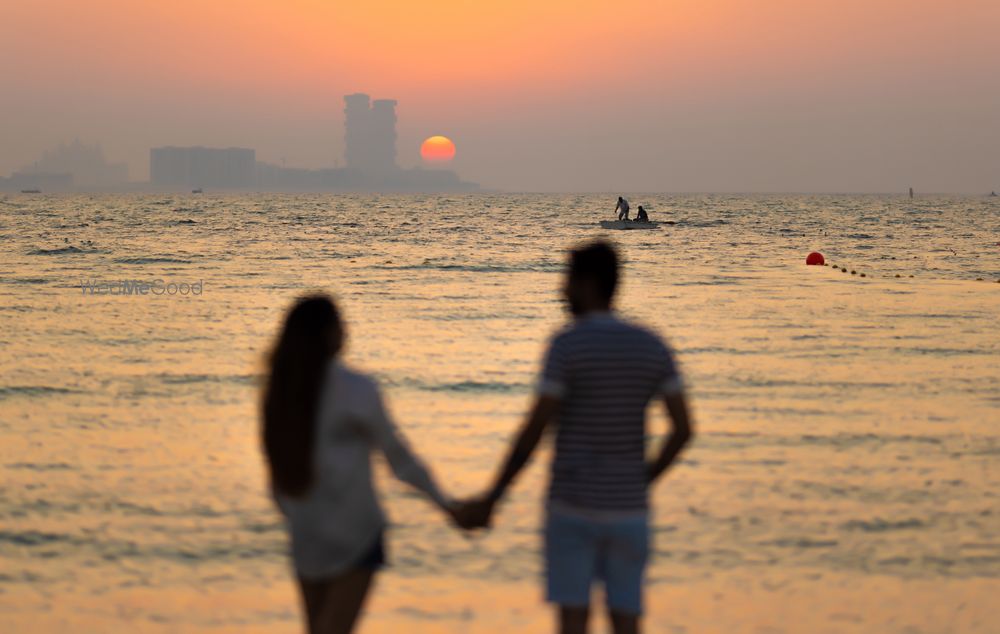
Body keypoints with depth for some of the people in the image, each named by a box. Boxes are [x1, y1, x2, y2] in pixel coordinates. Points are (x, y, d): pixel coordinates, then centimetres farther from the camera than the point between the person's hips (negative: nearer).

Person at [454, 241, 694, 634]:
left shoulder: (567, 345, -11)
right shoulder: (653, 348, 3)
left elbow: (533, 432, -14)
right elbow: (683, 429, -1)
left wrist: (490, 500, -7)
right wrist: (642, 483, 14)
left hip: (573, 505, -4)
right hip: (628, 509, 4)